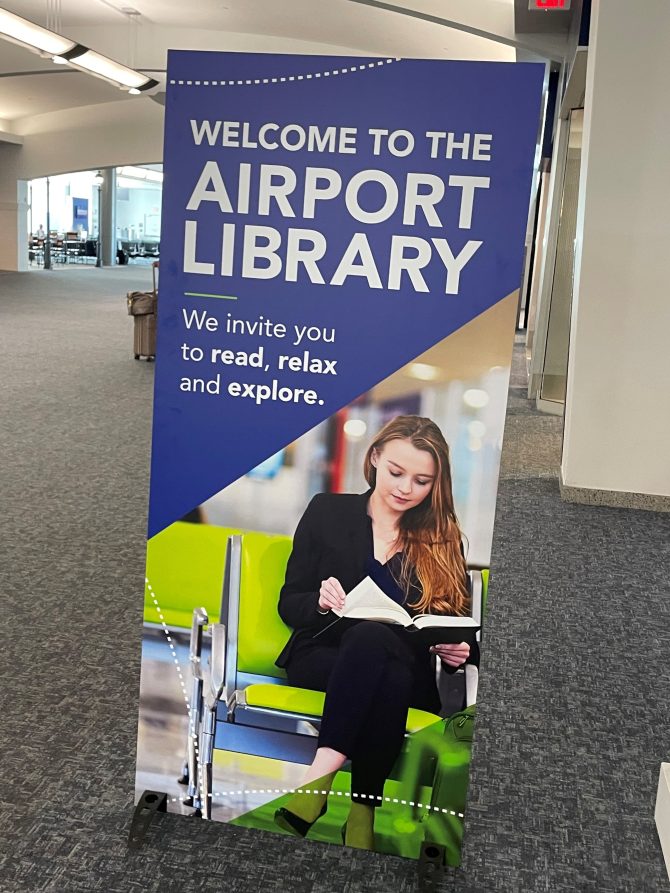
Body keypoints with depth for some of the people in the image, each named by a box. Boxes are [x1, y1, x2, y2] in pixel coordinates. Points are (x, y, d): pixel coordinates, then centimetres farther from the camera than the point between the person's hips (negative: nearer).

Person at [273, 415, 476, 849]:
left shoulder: (444, 540, 11)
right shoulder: (328, 511, 9)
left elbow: (462, 630, 11)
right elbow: (288, 604, 8)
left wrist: (458, 650, -13)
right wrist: (321, 601, -15)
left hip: (410, 673, 1)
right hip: (322, 657, 0)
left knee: (373, 636, -37)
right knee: (387, 674, -36)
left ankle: (323, 771, -37)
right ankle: (363, 808, -36)